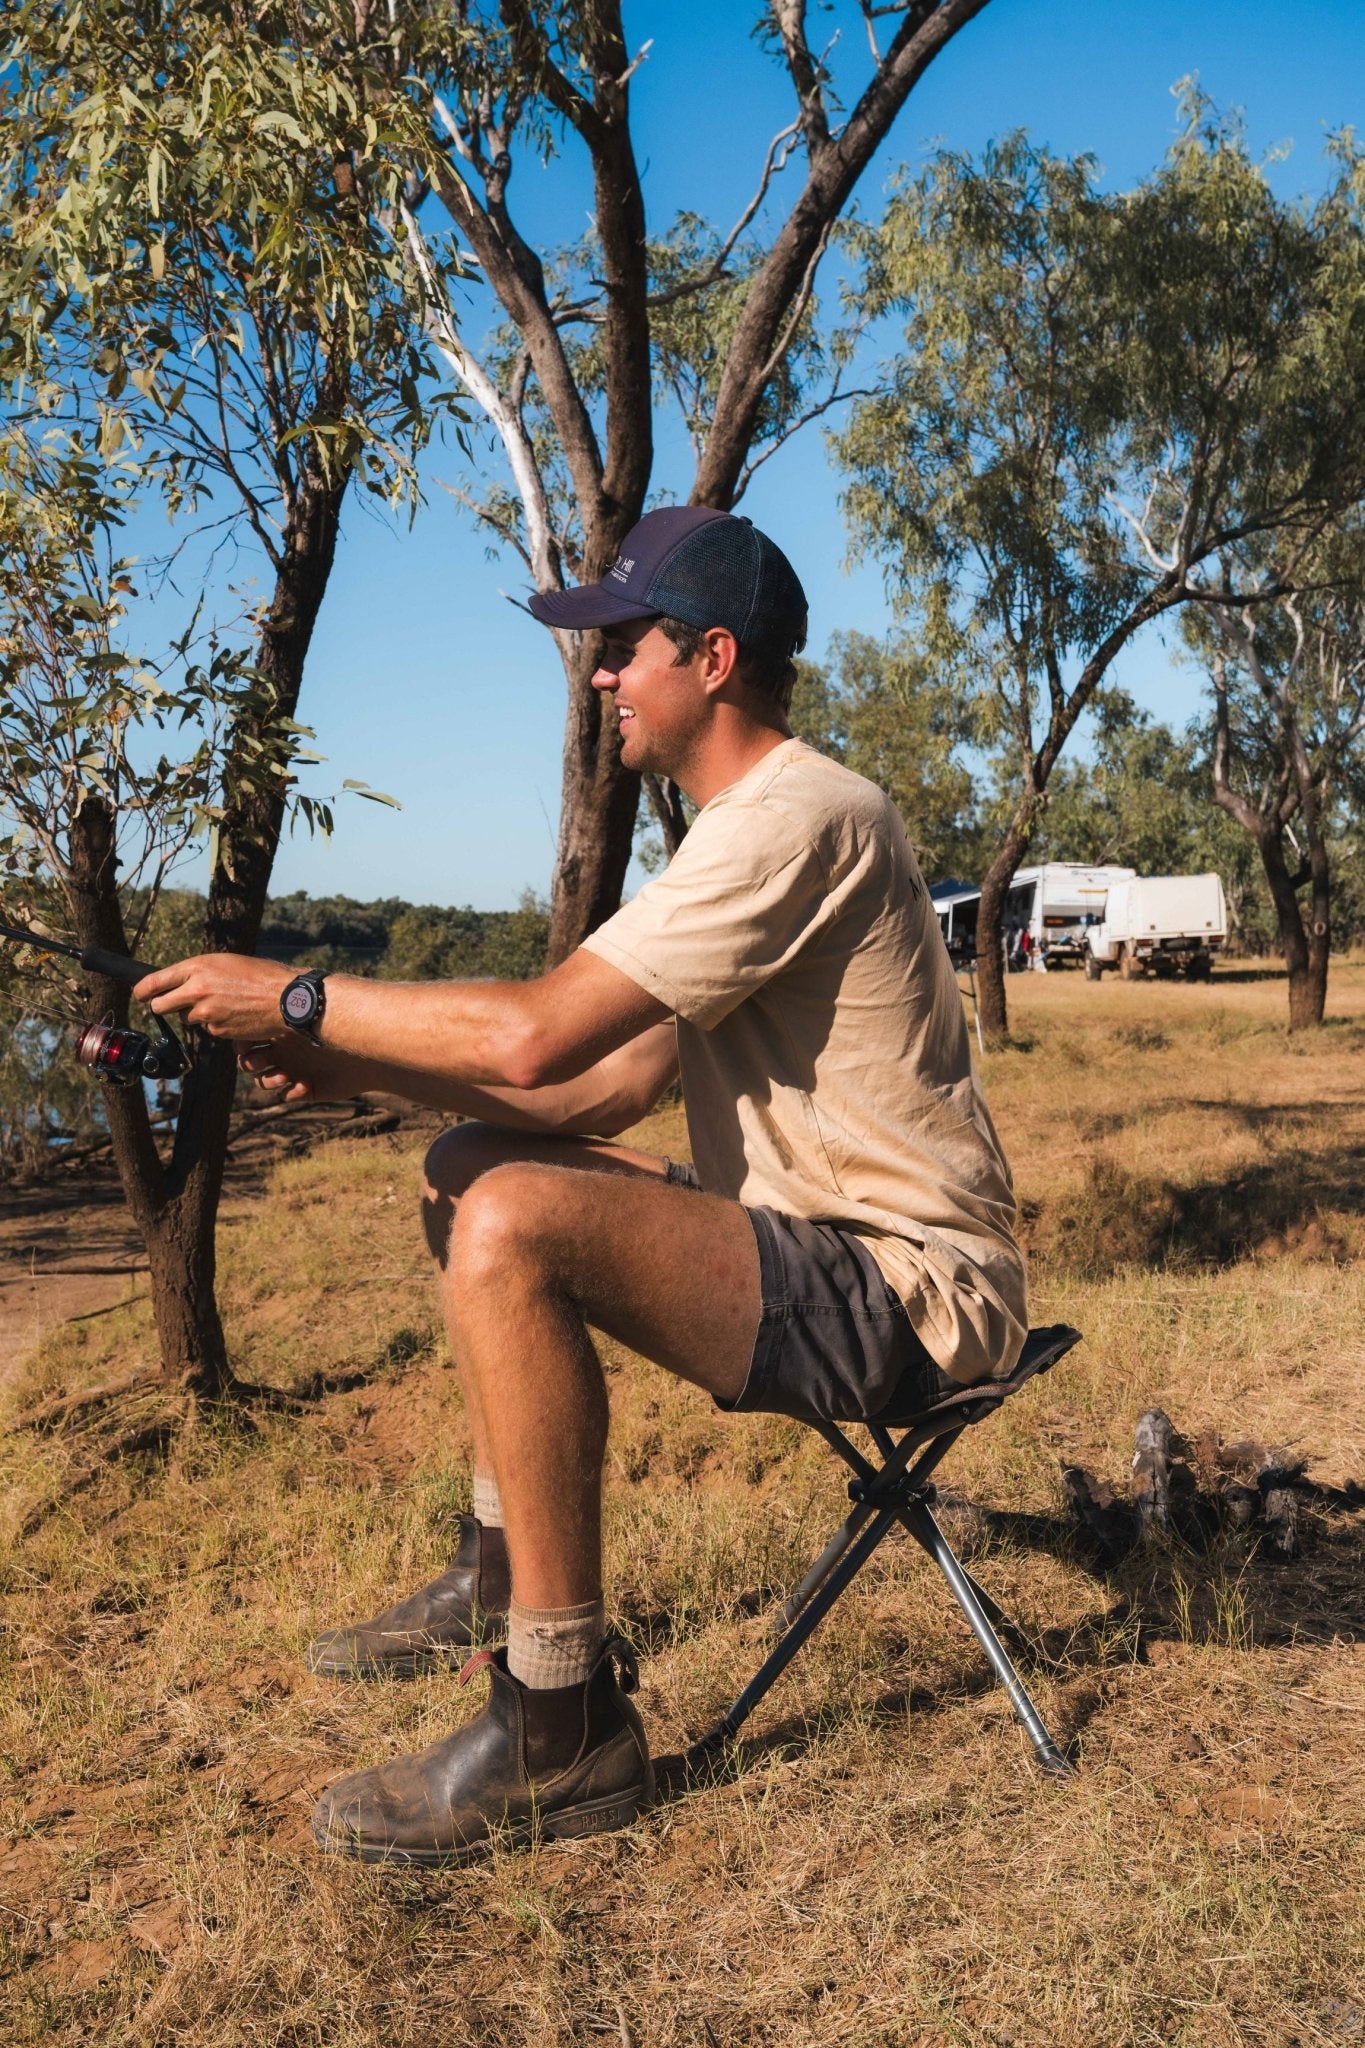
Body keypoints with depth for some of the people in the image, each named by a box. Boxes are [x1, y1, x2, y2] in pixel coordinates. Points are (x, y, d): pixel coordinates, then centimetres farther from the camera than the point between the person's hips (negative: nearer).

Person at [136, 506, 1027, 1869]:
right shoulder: (748, 829, 15)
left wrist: (301, 1000, -12)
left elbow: (536, 1038, -25)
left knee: (513, 1225, -28)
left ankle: (564, 1725, -15)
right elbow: (607, 1093, 11)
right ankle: (497, 1579, 21)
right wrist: (355, 1066, 4)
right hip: (813, 1243, 11)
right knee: (473, 1170, 15)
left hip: (909, 1285, -10)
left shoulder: (797, 814, -18)